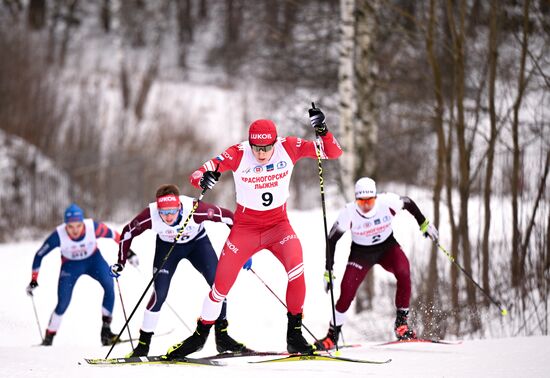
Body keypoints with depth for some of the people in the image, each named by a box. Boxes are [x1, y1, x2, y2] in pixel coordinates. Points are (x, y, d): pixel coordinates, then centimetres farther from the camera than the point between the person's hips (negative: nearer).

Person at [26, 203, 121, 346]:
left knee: (109, 285, -24)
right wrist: (34, 280, -15)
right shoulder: (59, 235, -30)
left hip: (93, 259, 1)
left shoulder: (93, 227, -30)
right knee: (63, 303, -12)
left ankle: (106, 328, -14)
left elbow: (114, 235, -12)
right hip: (70, 265, -1)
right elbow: (39, 255, -17)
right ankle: (49, 337, 8)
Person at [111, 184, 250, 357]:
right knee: (160, 294, -14)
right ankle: (143, 343, 1)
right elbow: (127, 232, -14)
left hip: (197, 242, 0)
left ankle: (222, 336, 2)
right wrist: (121, 263, -11)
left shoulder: (195, 209, -38)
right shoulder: (150, 216, -35)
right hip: (167, 247, 0)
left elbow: (229, 217, -24)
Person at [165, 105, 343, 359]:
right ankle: (201, 334, 31)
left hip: (278, 224, 0)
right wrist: (204, 179, -42)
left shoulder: (289, 148, -14)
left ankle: (294, 333, -16)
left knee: (295, 264, -29)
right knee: (221, 285, 3)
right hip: (245, 227, 0)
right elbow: (196, 176, -18)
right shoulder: (238, 154, -18)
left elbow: (333, 153, -15)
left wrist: (322, 131, -34)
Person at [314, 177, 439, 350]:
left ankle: (401, 323, -13)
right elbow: (332, 239, -16)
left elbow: (408, 203, -3)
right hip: (361, 251, -1)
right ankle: (332, 336, 2)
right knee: (347, 290, -16)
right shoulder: (349, 212, -25)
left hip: (387, 246, 1)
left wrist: (424, 224, 6)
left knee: (403, 272, -28)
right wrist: (328, 271, -18)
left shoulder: (387, 202, -24)